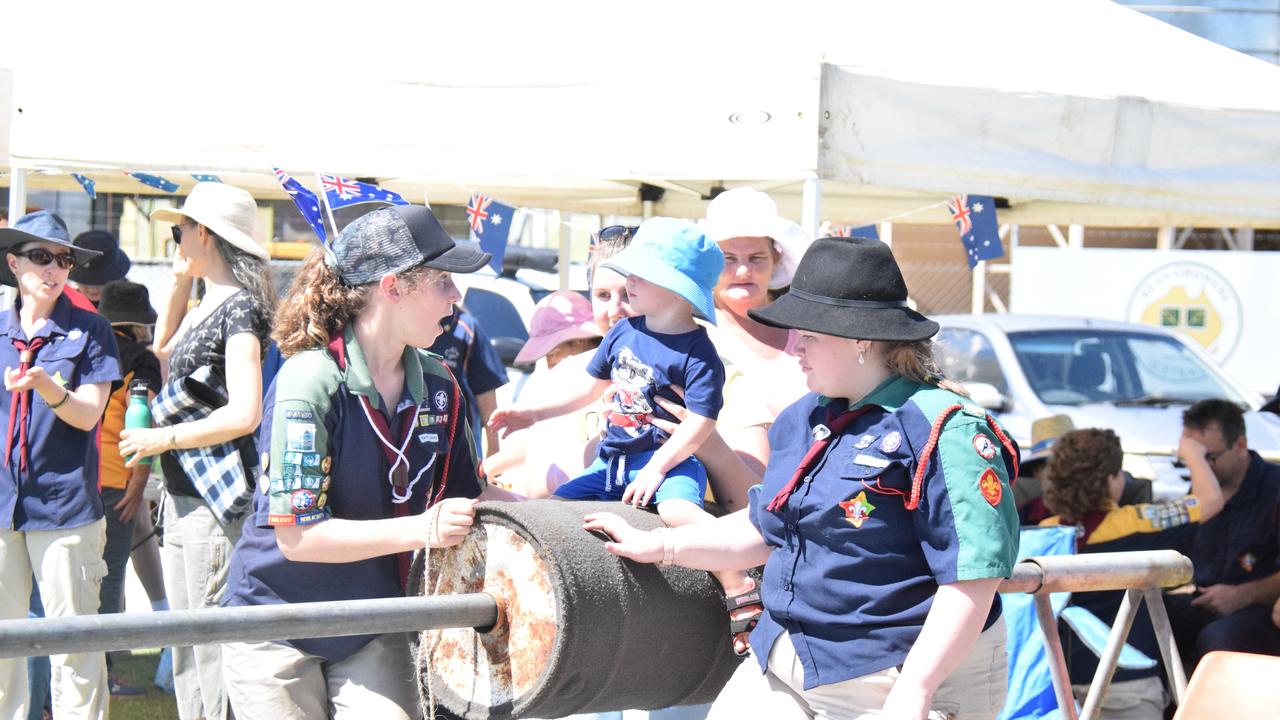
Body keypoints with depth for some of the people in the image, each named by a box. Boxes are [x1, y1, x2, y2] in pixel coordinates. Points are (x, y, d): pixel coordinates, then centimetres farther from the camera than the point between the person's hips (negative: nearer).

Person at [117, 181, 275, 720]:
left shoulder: (239, 305, -13)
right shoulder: (207, 304, 14)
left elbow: (243, 414, -22)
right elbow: (164, 352, 33)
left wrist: (161, 439, -14)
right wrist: (179, 283, 20)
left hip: (217, 500, -10)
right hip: (181, 495, 10)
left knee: (213, 647, -9)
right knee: (186, 652, 14)